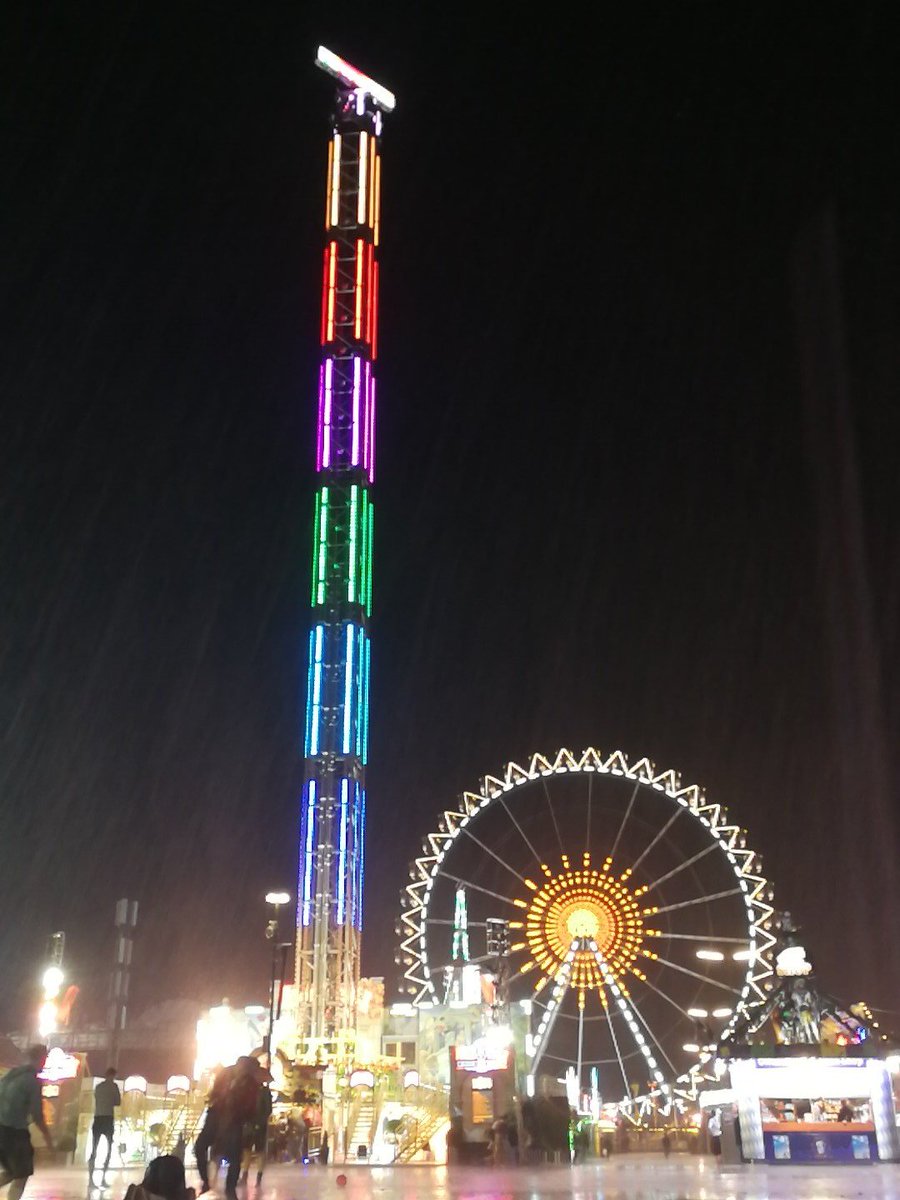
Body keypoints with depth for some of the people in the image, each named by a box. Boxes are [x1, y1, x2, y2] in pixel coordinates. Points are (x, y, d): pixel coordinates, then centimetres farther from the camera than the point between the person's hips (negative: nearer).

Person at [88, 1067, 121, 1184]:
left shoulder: (98, 1086, 16)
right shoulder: (113, 1085, 0)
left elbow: (97, 1102, 19)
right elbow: (118, 1102, 1)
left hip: (97, 1119, 5)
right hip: (108, 1118, -5)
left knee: (94, 1151, 5)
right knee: (109, 1149, 5)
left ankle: (91, 1179, -3)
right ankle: (103, 1178, -4)